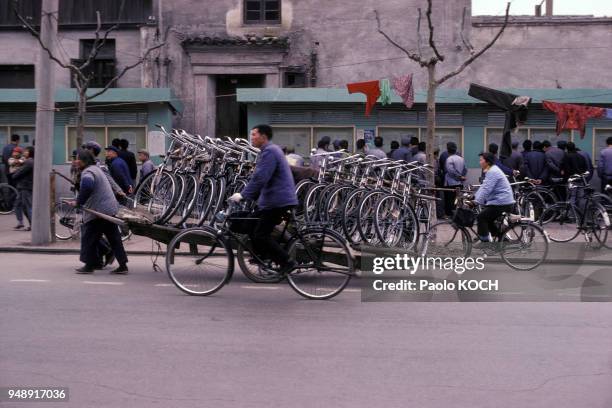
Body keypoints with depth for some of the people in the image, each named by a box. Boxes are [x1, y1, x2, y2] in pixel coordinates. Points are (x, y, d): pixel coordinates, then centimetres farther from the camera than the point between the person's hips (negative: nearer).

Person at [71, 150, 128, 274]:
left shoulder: (87, 172, -14)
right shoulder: (96, 168, 19)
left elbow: (87, 185, -34)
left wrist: (79, 202, -25)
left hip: (99, 211, -10)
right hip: (110, 208, 10)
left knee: (88, 236, 2)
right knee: (114, 238, 10)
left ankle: (89, 265, 8)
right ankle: (123, 265, 11)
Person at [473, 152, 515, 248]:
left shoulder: (492, 172, -17)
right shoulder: (491, 171, 18)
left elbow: (486, 189, -24)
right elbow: (483, 187, 18)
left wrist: (476, 202, -24)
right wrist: (474, 197, 9)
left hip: (502, 203, -11)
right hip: (503, 201, 11)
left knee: (481, 217, -12)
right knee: (487, 219, 17)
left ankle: (485, 241, -7)